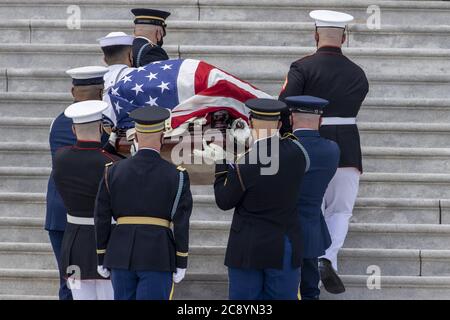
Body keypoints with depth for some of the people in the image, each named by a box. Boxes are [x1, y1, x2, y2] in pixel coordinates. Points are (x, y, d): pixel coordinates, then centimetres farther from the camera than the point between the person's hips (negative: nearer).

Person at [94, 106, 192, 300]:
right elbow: (181, 224, -6)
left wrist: (101, 259, 10)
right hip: (158, 257, -3)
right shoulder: (176, 176, -4)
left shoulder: (113, 172, 2)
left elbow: (101, 220, 3)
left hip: (122, 255, 3)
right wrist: (181, 263, 1)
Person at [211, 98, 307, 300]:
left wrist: (220, 164, 5)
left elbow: (224, 202, -5)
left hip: (248, 250, -3)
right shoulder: (296, 152, -7)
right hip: (284, 249, 3)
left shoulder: (245, 165, -19)